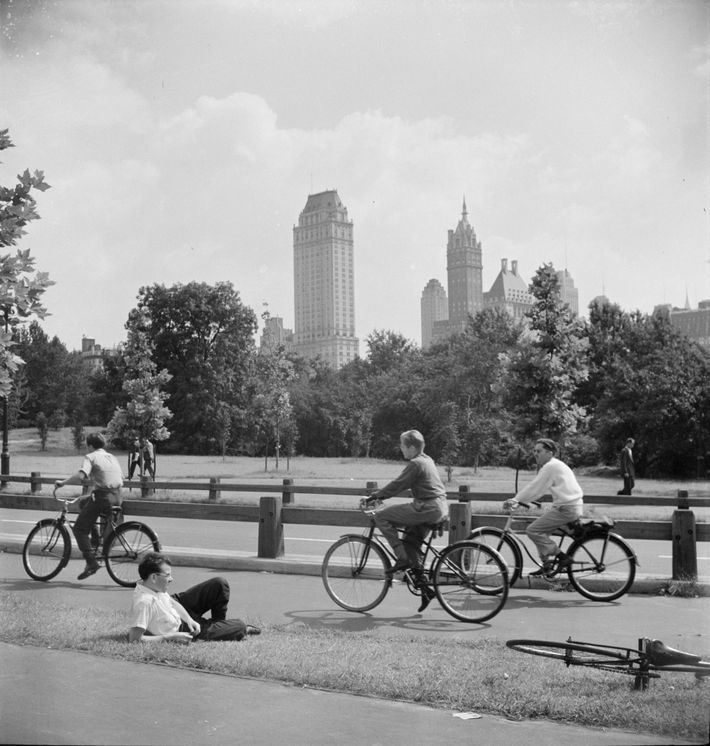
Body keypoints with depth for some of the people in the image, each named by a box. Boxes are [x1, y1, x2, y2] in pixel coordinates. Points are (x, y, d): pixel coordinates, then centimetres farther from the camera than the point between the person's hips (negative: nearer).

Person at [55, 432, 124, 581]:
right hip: (117, 497, 7)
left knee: (79, 529, 3)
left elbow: (81, 475, -19)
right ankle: (96, 539, 26)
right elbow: (121, 479, 19)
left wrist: (62, 482, -7)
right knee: (83, 503, 32)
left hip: (102, 496, -7)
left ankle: (91, 563, -8)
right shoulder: (112, 457, 19)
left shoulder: (91, 457, -1)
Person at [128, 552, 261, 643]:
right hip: (179, 630, -8)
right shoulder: (144, 602, -39)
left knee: (219, 584, 0)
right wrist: (170, 638, -35)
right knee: (239, 626, -9)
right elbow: (134, 638, -41)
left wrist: (189, 620, -10)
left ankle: (219, 622, 23)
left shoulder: (149, 585, -13)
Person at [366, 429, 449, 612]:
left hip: (426, 508, -10)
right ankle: (425, 589, 17)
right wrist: (382, 493, 25)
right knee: (410, 544, 18)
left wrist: (376, 495, -2)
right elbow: (402, 484, 26)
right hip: (440, 508, 10)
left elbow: (398, 485, -13)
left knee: (381, 516, -6)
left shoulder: (416, 464, -12)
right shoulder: (427, 460, 18)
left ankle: (402, 558, -5)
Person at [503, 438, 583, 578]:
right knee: (541, 531, 17)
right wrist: (518, 500, 16)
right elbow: (538, 488, 22)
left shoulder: (551, 467, -11)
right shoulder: (557, 465, 21)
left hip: (566, 509, -10)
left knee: (533, 530, -10)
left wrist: (515, 500, -6)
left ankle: (560, 557, -9)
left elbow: (535, 487, -13)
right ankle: (548, 565, 16)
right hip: (574, 507, 10)